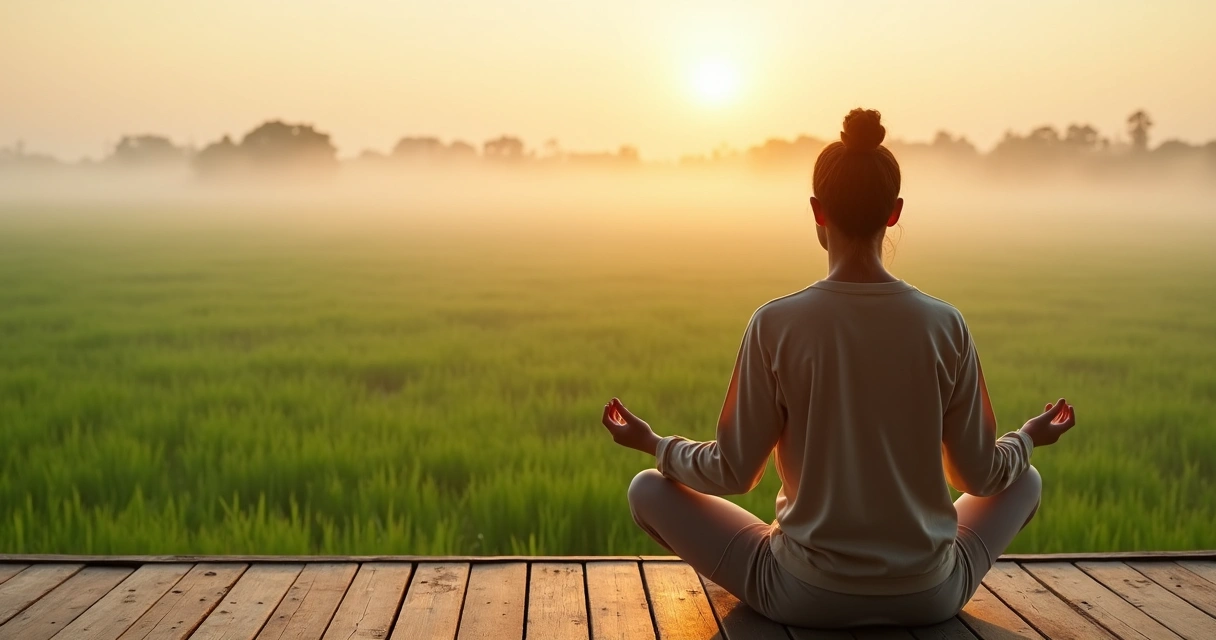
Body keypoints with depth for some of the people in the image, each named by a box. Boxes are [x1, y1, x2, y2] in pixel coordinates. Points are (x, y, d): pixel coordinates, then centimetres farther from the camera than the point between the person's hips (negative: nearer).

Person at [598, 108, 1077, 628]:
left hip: (806, 596, -2)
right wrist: (1030, 436, 24)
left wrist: (653, 443, 12)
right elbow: (982, 475, 1)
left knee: (648, 490, 14)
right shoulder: (945, 325, -8)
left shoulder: (776, 324, -14)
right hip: (929, 596, 3)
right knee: (1025, 480, 29)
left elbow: (732, 473, -8)